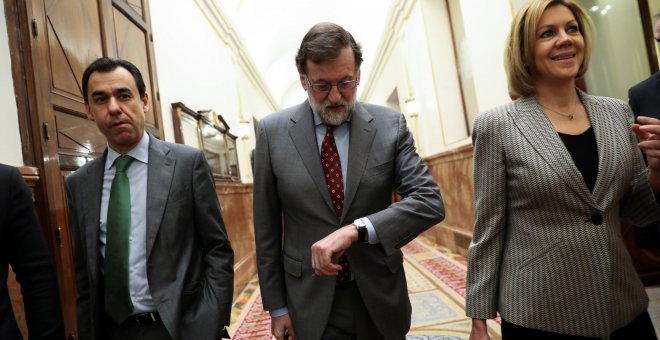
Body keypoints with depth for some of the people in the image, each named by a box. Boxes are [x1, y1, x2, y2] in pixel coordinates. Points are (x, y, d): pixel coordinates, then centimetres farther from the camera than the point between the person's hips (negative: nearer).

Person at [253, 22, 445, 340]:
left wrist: (355, 229, -26)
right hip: (311, 304, -1)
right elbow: (267, 227, -1)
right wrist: (277, 306, 2)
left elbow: (430, 201, -12)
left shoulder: (390, 125, -6)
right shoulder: (272, 131, -6)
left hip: (380, 297, 1)